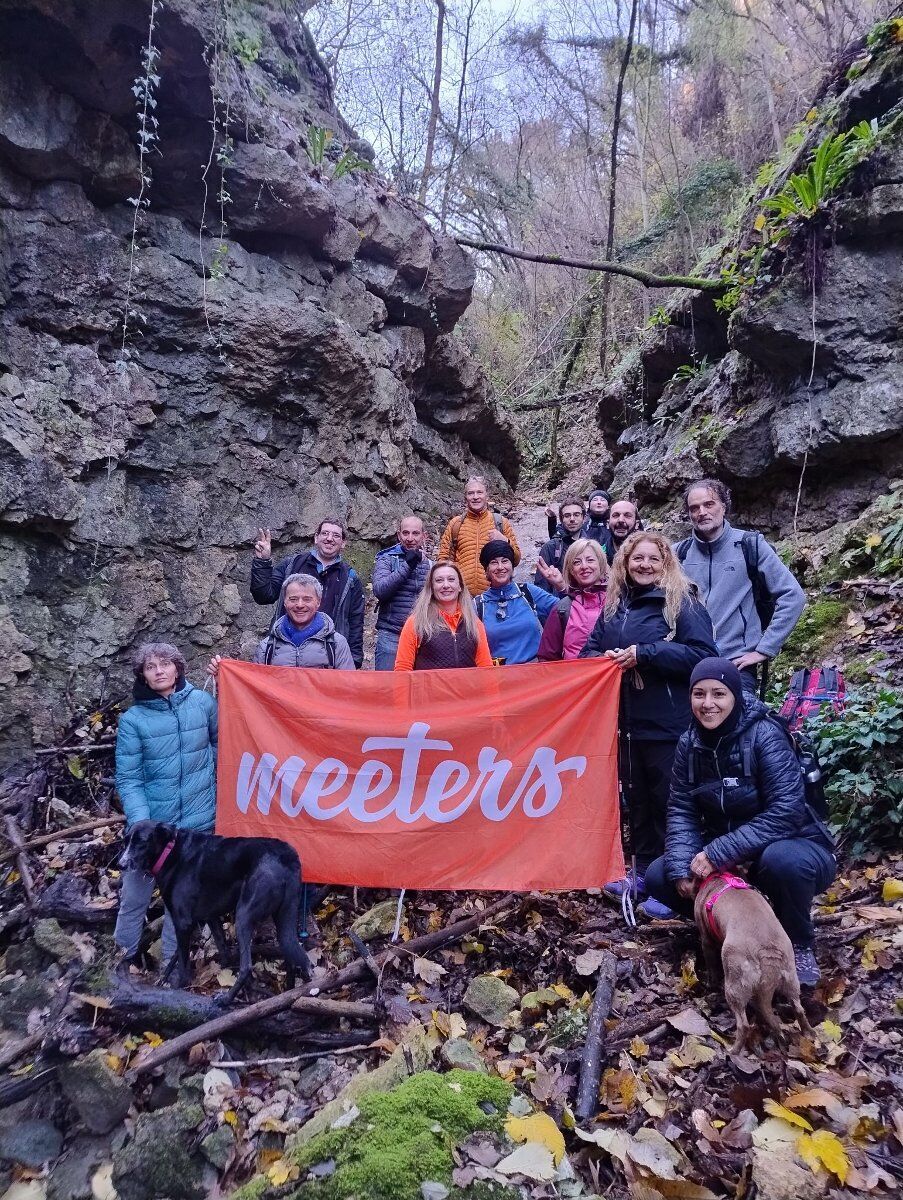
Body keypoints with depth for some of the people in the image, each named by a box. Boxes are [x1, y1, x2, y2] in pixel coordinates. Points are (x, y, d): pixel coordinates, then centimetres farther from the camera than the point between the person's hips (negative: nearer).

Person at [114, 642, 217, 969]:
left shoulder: (202, 702, -4)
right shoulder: (133, 719, -8)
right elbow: (128, 779, -9)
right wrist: (141, 824, -20)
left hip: (196, 820, 1)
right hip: (150, 822, -1)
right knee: (134, 894, 11)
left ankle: (173, 960, 32)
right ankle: (126, 956, 35)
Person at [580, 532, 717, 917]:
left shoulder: (683, 603, -8)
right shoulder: (614, 605, 10)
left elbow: (703, 654, -18)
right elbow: (589, 651, 14)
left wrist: (643, 654, -22)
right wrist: (605, 659, -10)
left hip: (669, 725, -6)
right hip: (628, 723, 7)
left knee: (670, 802, 3)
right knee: (637, 800, 17)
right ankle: (645, 872, 32)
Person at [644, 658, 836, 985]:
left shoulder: (765, 735, -22)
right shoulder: (689, 744, -4)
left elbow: (785, 811, -30)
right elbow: (681, 810, -5)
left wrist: (717, 854, -33)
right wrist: (680, 868, -22)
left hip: (787, 847, -5)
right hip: (720, 855, 5)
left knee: (782, 860, -39)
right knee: (659, 877, -11)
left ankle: (800, 945, -8)